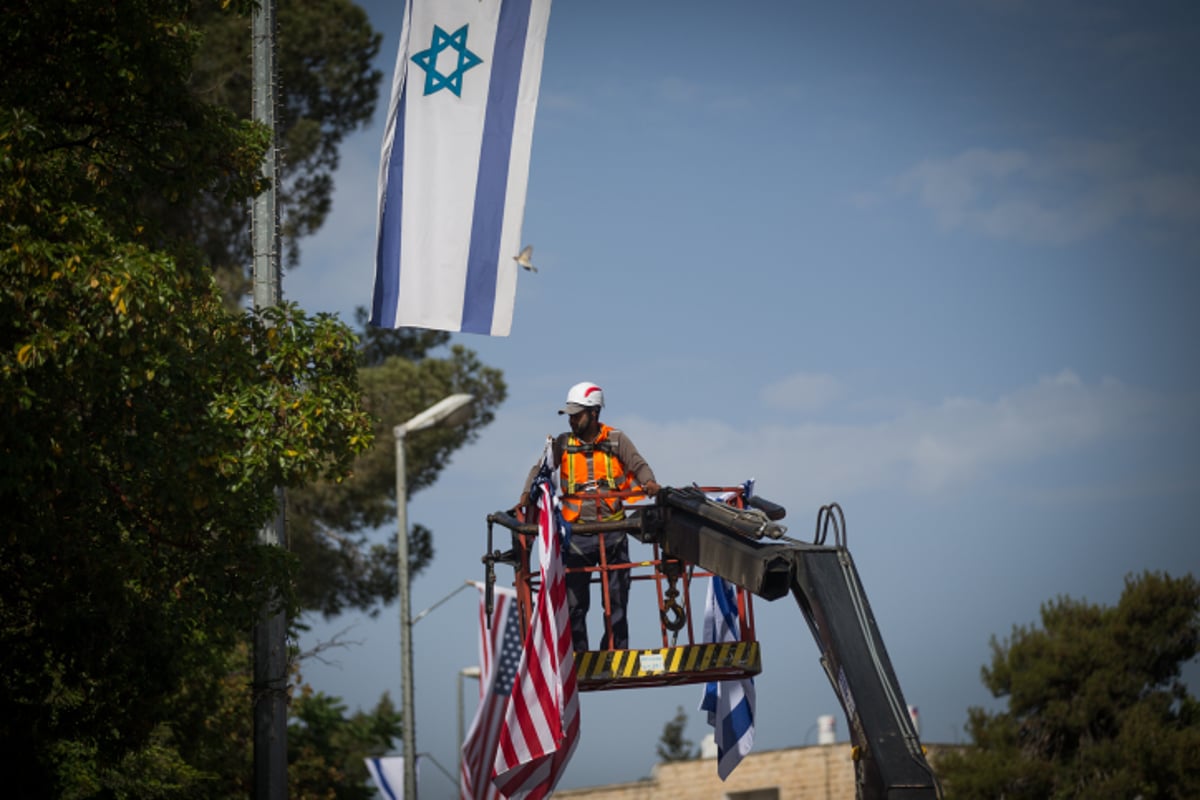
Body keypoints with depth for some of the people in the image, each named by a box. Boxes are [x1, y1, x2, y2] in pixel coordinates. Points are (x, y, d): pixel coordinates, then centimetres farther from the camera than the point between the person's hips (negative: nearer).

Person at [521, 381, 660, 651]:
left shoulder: (615, 440, 4)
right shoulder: (563, 444, 8)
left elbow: (638, 464, 0)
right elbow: (541, 468, 2)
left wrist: (649, 482, -21)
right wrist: (528, 493, -15)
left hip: (612, 532, -1)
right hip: (577, 534, 1)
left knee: (616, 600, 3)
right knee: (574, 601, -1)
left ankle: (617, 654, 11)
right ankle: (576, 657, 5)